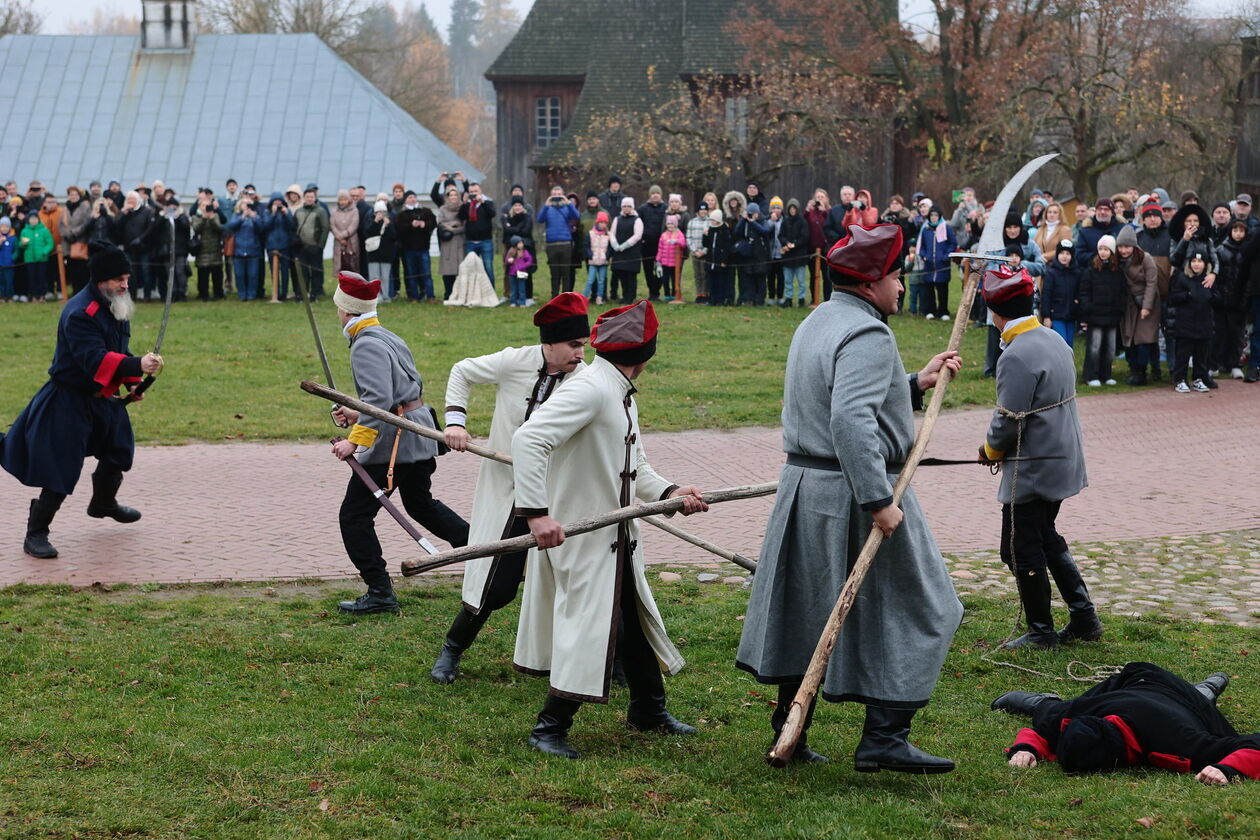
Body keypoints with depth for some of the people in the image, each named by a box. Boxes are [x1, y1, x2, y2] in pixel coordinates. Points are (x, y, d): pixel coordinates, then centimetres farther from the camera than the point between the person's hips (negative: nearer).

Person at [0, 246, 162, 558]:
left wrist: (132, 382, 5)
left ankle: (103, 503, 52)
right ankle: (36, 535, -2)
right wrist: (137, 365, -46)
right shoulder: (79, 313, -26)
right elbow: (95, 360, -36)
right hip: (70, 400, -9)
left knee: (118, 450, 25)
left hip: (103, 396, 10)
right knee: (61, 469, -12)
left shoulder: (115, 306, 5)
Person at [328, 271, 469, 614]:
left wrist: (355, 441, -27)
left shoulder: (365, 346, -16)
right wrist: (358, 415, 20)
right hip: (420, 434, 10)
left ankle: (380, 594, -2)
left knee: (354, 516, -2)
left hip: (394, 442, -10)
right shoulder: (389, 338, 13)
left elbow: (378, 399, -27)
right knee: (420, 503, 29)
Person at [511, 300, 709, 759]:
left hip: (617, 538, 10)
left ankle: (649, 710, 37)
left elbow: (635, 469, 16)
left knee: (636, 622, 20)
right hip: (579, 537, -10)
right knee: (592, 630, -9)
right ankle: (550, 728, 3)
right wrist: (536, 512, -35)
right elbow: (528, 440, -31)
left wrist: (670, 493, -3)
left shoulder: (621, 394, 11)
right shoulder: (589, 389, -22)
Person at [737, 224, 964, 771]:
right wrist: (878, 501, -29)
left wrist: (916, 384, 16)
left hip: (804, 484, 9)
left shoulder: (815, 324, 14)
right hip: (851, 493, -9)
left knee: (807, 612, 15)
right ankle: (884, 738, -5)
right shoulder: (868, 336, -17)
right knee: (911, 612, 0)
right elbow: (851, 422, -29)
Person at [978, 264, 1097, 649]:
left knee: (1022, 550, 3)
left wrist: (991, 448, -1)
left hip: (1033, 469, -9)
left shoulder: (1017, 357, -23)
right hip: (1063, 459, 9)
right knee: (1047, 540, 22)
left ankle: (1041, 632, 13)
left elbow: (1009, 419, -22)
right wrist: (999, 446, 14)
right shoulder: (1054, 341, 6)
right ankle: (1084, 618, 25)